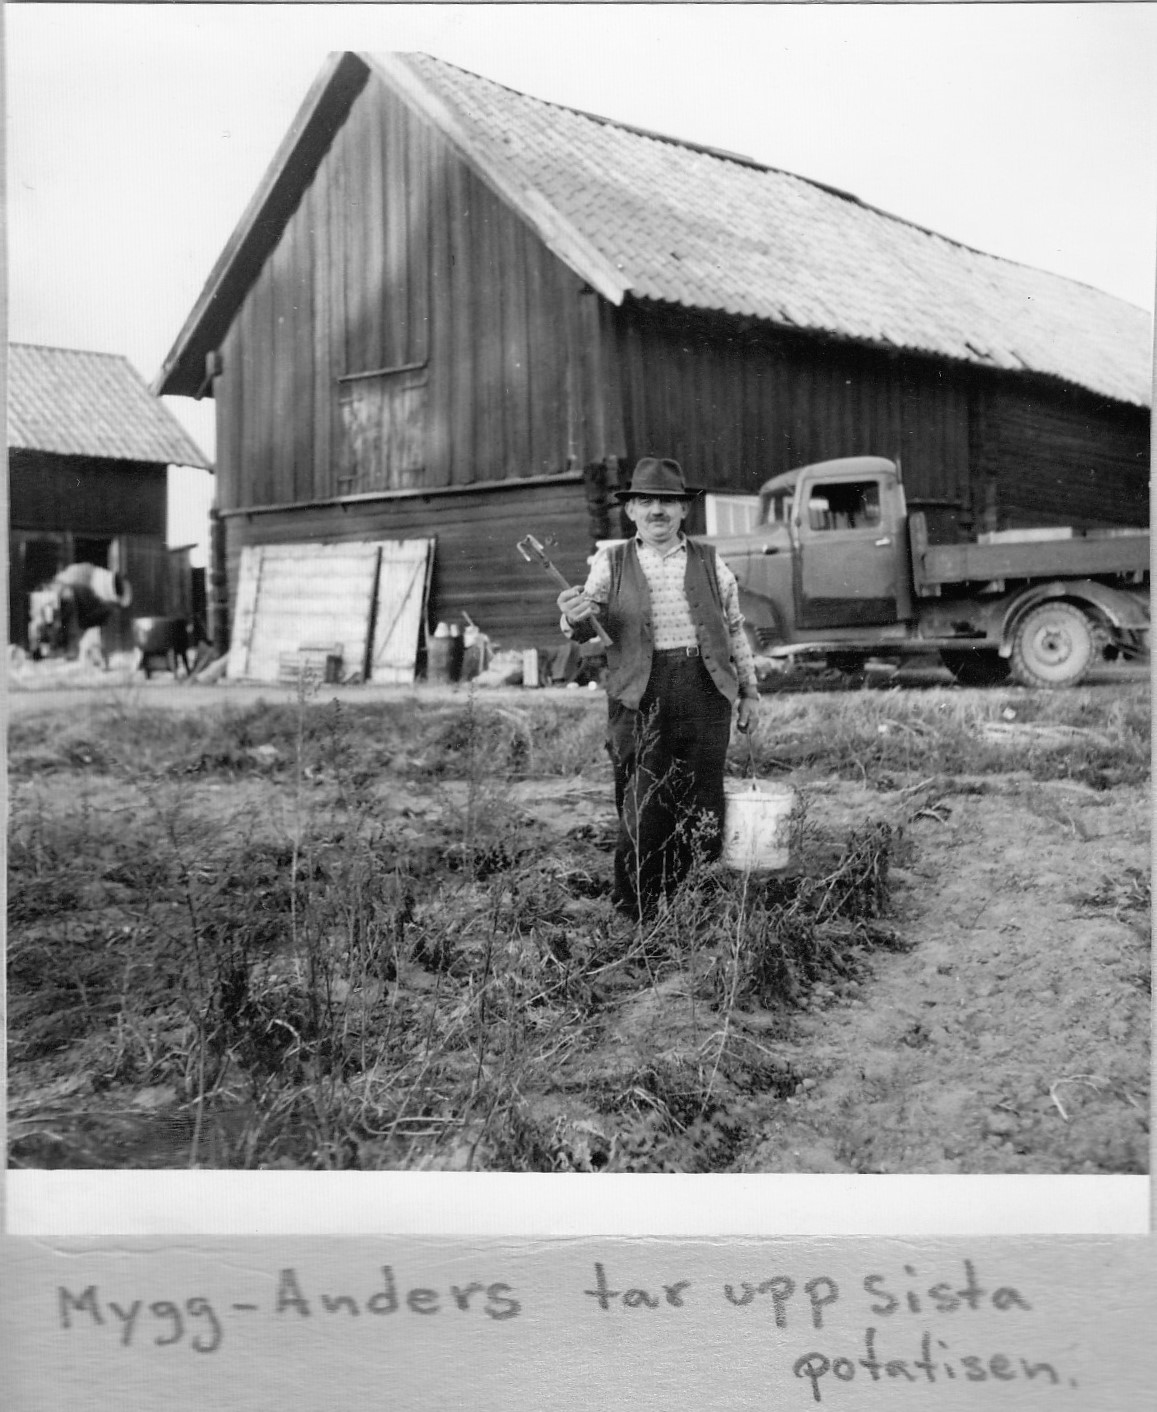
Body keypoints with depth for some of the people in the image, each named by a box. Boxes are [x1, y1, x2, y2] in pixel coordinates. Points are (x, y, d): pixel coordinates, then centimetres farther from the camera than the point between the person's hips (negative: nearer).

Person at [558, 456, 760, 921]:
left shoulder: (710, 562, 11)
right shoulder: (611, 563, 7)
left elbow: (735, 630, 18)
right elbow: (589, 628, -4)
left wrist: (749, 691, 16)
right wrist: (575, 616, -28)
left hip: (705, 691, 2)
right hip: (640, 695, -2)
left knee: (701, 813, 4)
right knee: (642, 812, -3)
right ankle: (633, 918, 10)